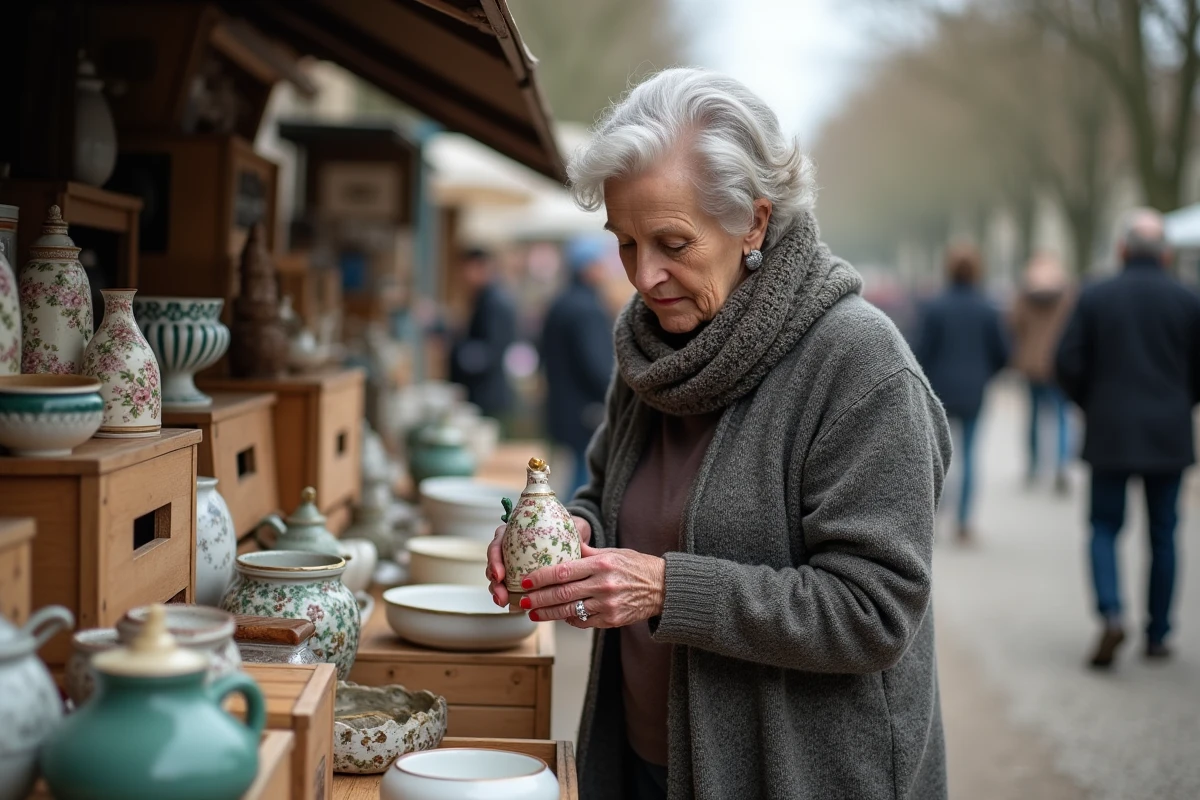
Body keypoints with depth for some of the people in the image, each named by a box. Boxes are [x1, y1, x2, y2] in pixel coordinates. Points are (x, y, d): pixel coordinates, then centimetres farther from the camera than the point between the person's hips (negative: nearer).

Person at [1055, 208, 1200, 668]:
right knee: (1163, 536, 10)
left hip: (1110, 435, -1)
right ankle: (1157, 635, 15)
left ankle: (1111, 615, -13)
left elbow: (1068, 364, -6)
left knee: (1105, 529, 8)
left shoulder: (1094, 298, -3)